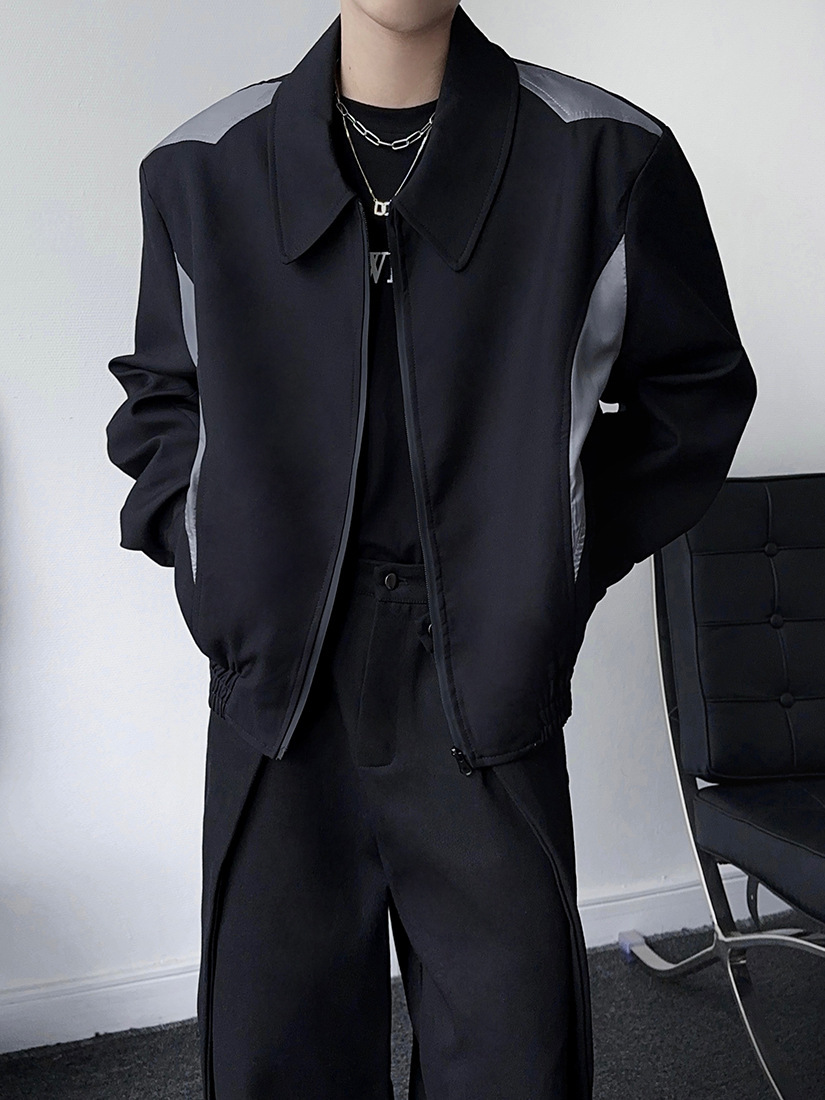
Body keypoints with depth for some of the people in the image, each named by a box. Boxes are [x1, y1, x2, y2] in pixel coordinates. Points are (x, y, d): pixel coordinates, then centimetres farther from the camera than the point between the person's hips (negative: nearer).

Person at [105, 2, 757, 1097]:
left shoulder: (609, 160, -4)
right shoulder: (200, 169, 2)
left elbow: (697, 387, 9)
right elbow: (159, 395, 18)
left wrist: (568, 559, 1)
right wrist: (201, 558, 4)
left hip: (489, 707, -1)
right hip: (276, 695, 2)